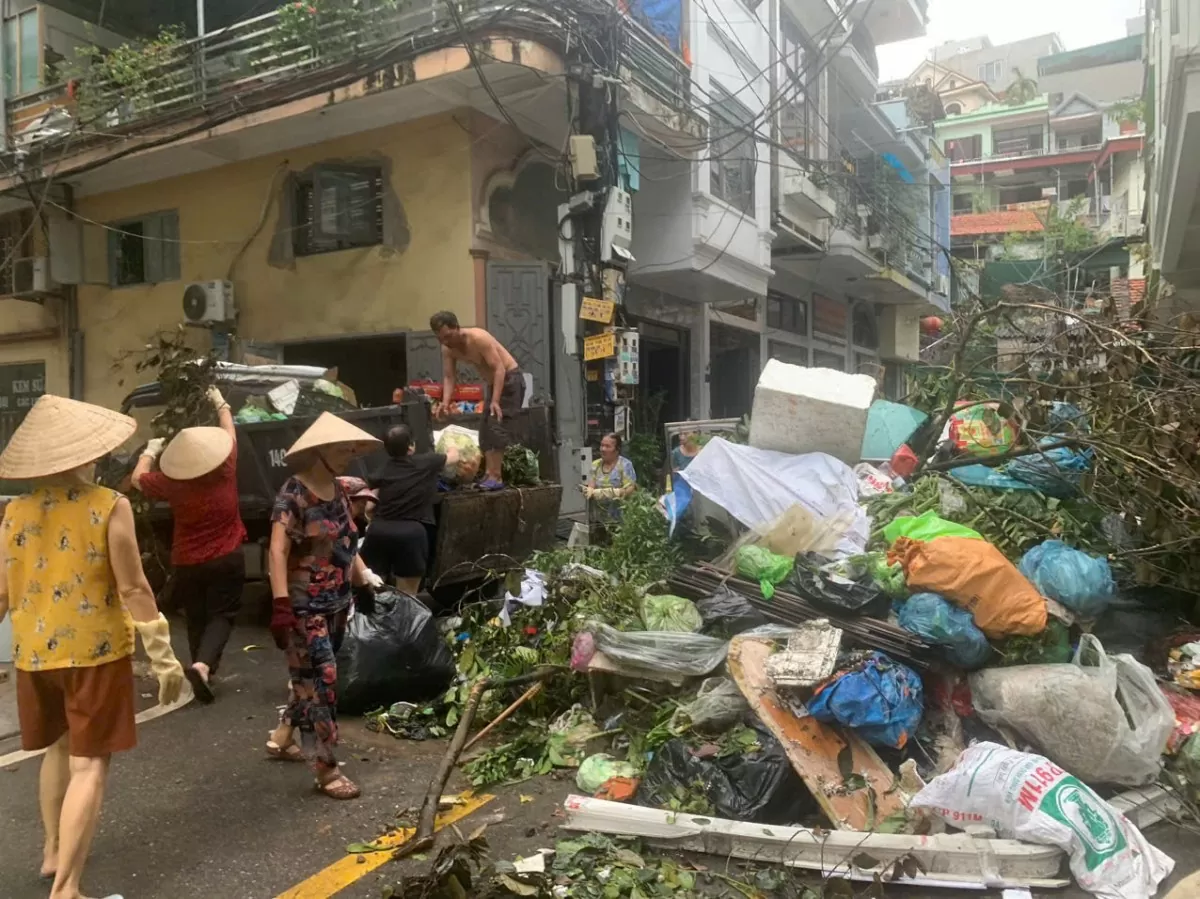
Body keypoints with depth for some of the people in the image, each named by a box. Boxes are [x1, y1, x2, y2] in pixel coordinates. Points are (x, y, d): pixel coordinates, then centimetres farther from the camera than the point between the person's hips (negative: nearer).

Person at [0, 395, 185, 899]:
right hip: (96, 651, -5)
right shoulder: (109, 507, -14)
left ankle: (53, 851, 39)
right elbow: (132, 589, -15)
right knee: (90, 764, 1)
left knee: (58, 748, 25)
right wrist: (163, 656, -8)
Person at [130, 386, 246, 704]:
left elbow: (138, 478, 12)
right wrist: (221, 404, 23)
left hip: (187, 564, 1)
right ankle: (203, 665, -20)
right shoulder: (226, 470, -10)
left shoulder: (171, 483, -10)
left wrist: (150, 451, 27)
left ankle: (202, 668, 22)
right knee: (222, 615, 2)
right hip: (228, 559, -1)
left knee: (197, 619, 17)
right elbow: (229, 432, 8)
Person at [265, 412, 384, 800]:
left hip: (336, 603, 8)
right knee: (320, 681, -6)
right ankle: (326, 769, 3)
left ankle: (281, 738, 39)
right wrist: (280, 605, -27)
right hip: (305, 606, -8)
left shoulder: (338, 489, 8)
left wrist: (365, 578, 10)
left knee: (310, 678, 19)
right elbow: (278, 551, -21)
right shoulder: (294, 492, -15)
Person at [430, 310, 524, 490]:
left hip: (510, 378, -9)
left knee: (497, 425, -16)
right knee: (486, 429, 6)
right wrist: (445, 402, -25)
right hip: (494, 382, 9)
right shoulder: (447, 349, -5)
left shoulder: (478, 338, -28)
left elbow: (499, 368, -29)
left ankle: (496, 477, -16)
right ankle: (488, 474, 8)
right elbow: (449, 376, -6)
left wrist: (495, 401, -36)